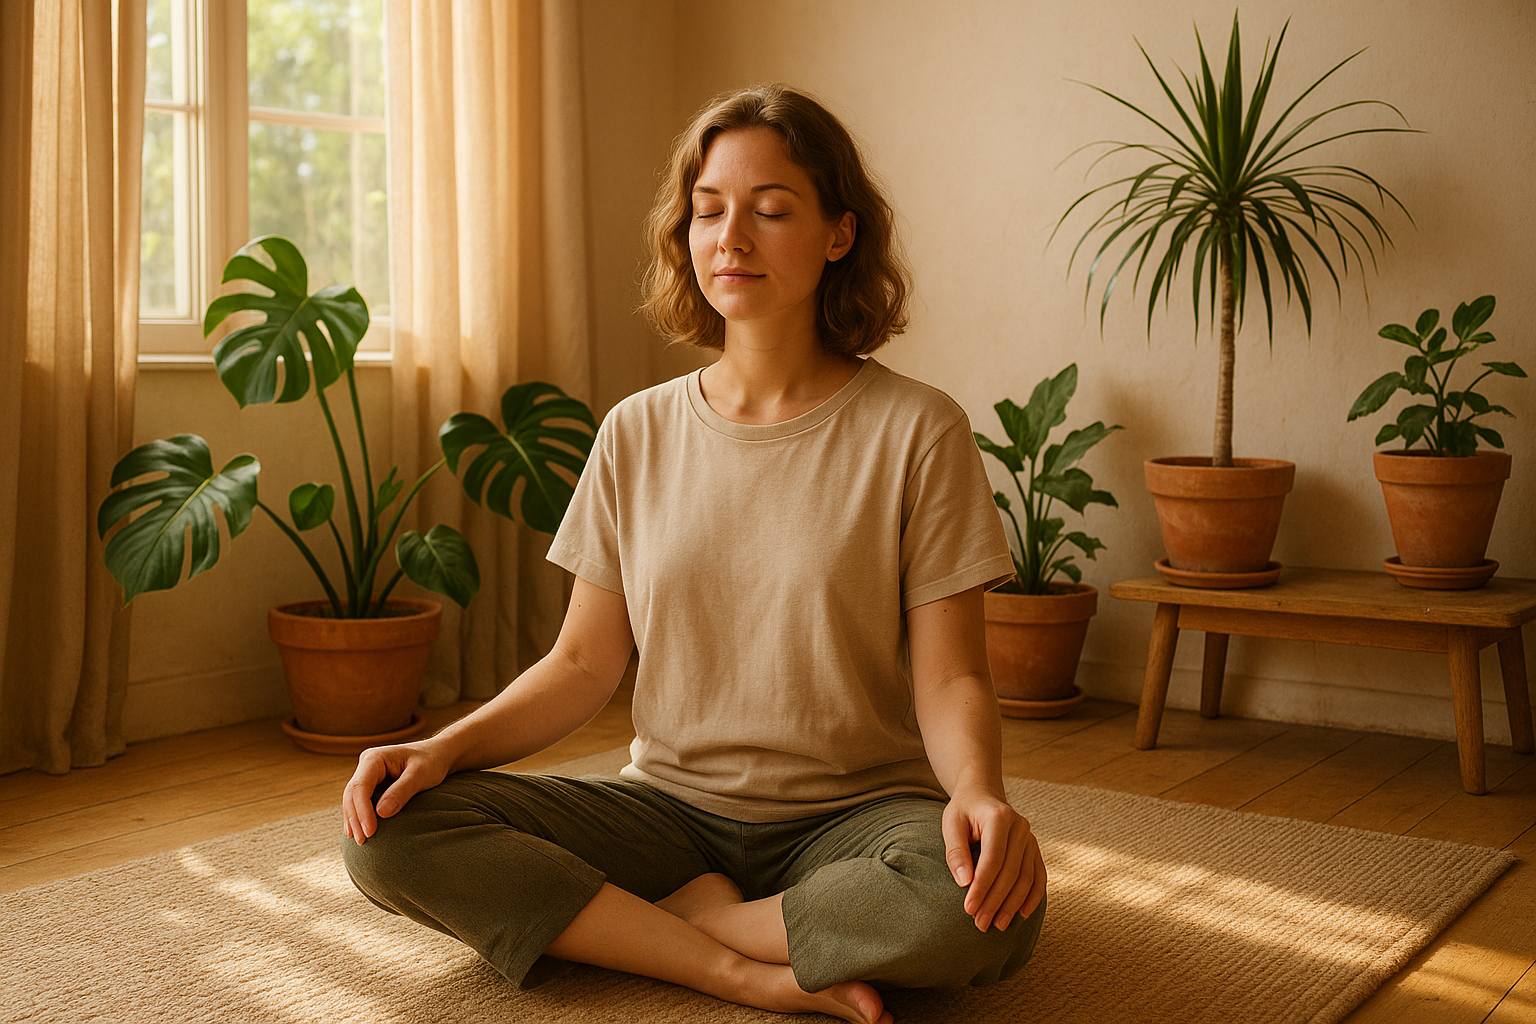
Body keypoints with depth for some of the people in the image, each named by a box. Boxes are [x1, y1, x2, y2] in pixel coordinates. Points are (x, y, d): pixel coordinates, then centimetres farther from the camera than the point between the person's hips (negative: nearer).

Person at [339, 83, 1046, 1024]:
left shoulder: (916, 430, -5)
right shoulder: (637, 434, 5)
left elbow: (950, 675, -6)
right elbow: (584, 665, 6)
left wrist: (978, 790, -28)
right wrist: (444, 748, -11)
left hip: (852, 814, -2)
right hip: (669, 806, 3)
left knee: (987, 905, -36)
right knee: (388, 835, -18)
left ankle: (657, 918, -14)